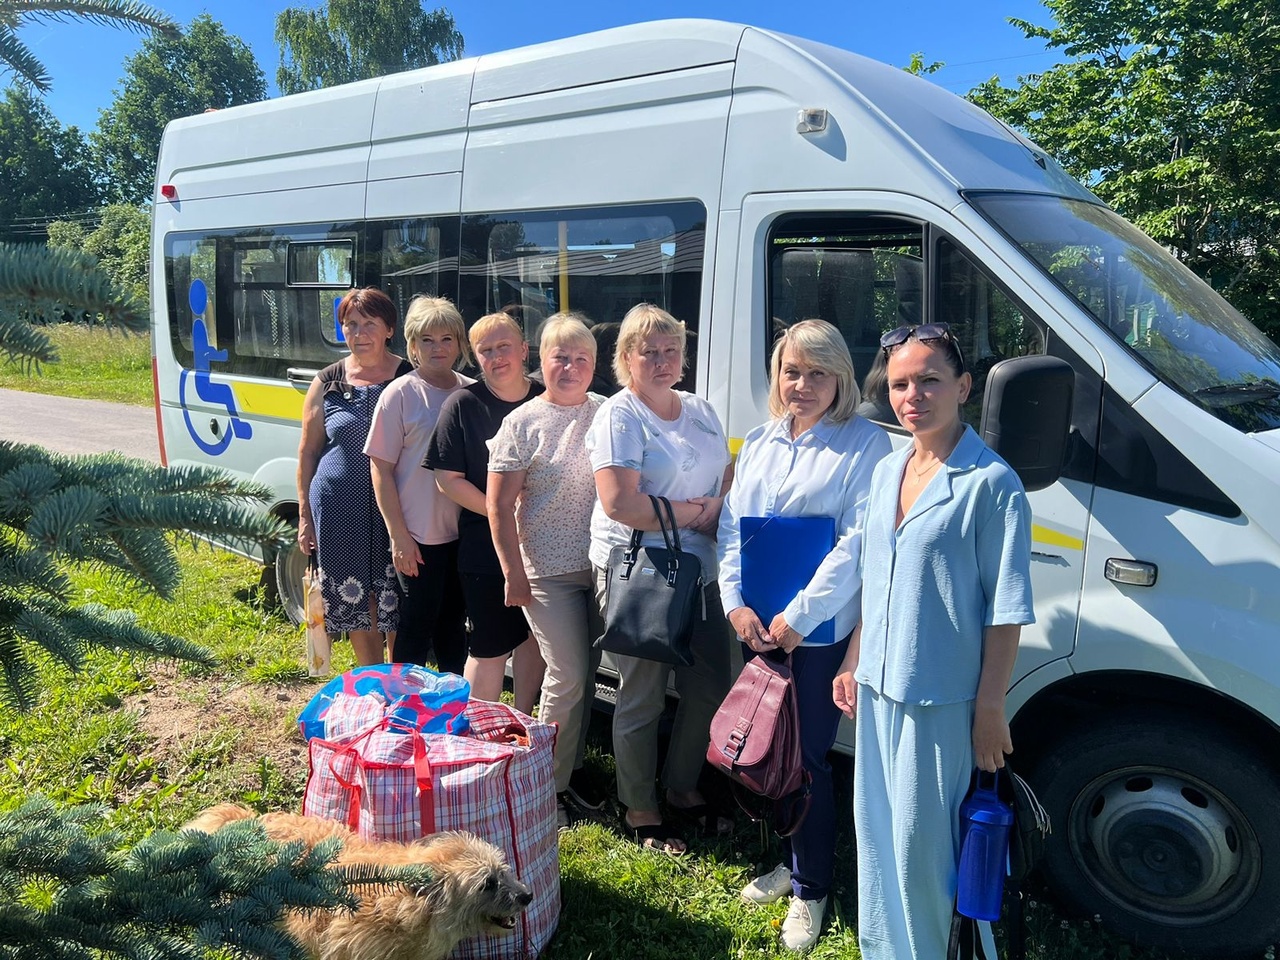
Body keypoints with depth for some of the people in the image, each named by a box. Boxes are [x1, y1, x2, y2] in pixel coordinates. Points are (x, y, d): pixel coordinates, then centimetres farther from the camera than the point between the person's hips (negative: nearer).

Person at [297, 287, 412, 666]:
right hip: (340, 511, 2)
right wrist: (305, 513, 6)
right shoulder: (327, 383, 5)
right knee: (357, 606, 11)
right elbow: (308, 453, 9)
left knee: (398, 609, 3)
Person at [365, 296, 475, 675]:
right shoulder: (400, 394, -7)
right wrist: (398, 536, -12)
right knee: (417, 627, 4)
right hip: (418, 537, -4)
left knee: (454, 622, 17)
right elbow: (381, 469, -7)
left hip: (463, 532, 4)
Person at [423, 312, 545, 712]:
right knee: (490, 646, 2)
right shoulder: (463, 404, -7)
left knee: (534, 635, 16)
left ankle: (523, 724, 35)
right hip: (485, 548, -4)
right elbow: (448, 479, -9)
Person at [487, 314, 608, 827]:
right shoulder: (523, 422, -6)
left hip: (601, 566, 4)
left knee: (587, 672, 14)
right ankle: (550, 783, 15)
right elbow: (499, 505, -6)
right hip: (548, 572, -4)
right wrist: (513, 574, -9)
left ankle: (573, 765, 33)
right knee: (567, 678, -3)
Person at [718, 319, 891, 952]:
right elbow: (731, 526, 10)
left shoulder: (865, 443, -9)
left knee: (807, 757, 1)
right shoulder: (759, 442, 10)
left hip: (822, 632, -6)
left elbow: (858, 541, -15)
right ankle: (790, 858, 36)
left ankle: (810, 888, 21)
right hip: (756, 627, 6)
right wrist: (736, 605, -2)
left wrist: (798, 618, -16)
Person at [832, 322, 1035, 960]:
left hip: (940, 698, -7)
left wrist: (990, 709, -13)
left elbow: (1006, 610, -13)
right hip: (877, 688, 7)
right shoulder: (886, 471, 6)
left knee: (918, 841, 5)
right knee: (875, 830, 18)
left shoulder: (991, 483, -14)